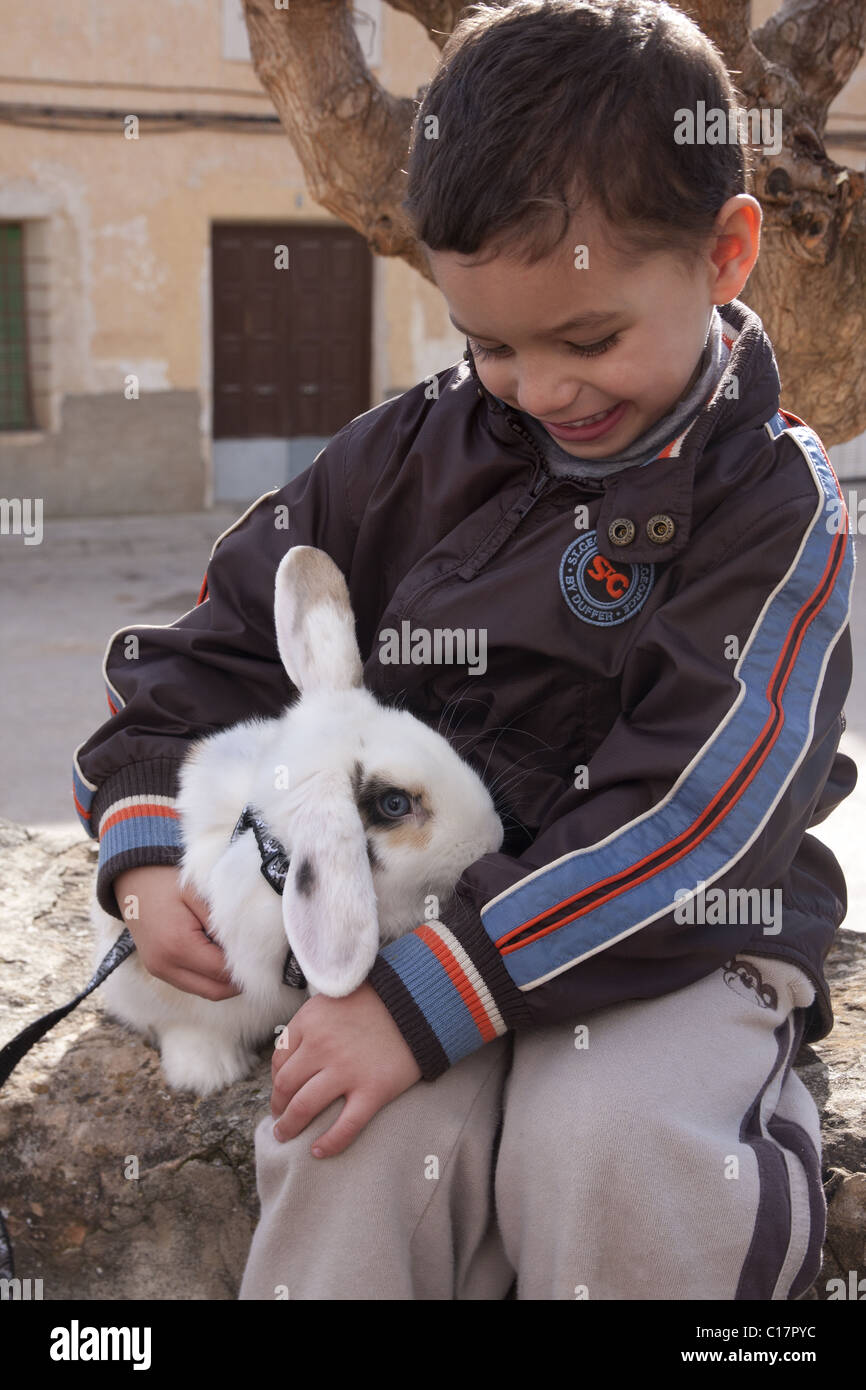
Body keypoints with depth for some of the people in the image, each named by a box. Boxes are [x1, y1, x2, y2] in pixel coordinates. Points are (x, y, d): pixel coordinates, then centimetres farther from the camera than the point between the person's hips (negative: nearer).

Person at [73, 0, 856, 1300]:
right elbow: (222, 640, 11)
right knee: (368, 1149, -26)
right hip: (413, 917, 3)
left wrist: (427, 998, -24)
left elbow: (690, 822, -18)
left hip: (678, 941, -2)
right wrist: (149, 852, -5)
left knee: (607, 1148, -32)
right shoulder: (413, 452, 5)